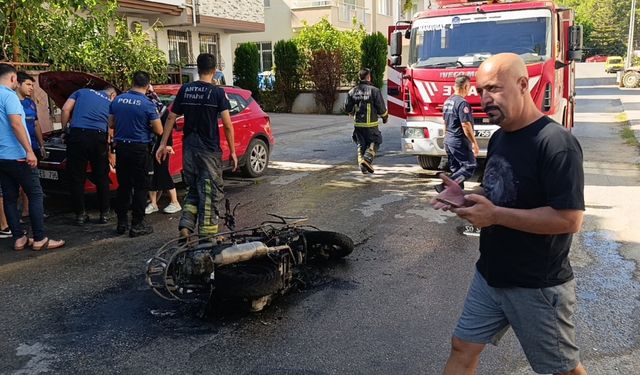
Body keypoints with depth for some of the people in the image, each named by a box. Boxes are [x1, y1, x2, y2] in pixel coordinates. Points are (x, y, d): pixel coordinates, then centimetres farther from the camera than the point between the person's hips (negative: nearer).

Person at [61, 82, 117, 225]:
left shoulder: (82, 92, 21)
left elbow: (65, 109, 6)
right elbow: (110, 131, 19)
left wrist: (65, 130, 14)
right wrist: (109, 154, 26)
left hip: (76, 135, 0)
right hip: (99, 137, 0)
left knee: (76, 178, 8)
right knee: (102, 177, 12)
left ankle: (80, 214, 11)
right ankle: (104, 214, 17)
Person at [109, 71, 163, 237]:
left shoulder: (117, 100, 3)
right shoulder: (147, 104, -13)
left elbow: (111, 124, 12)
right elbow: (159, 130, -10)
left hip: (121, 147, 5)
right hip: (140, 149, -5)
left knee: (123, 185, 15)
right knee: (141, 187, 3)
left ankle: (122, 223, 21)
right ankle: (137, 225, 4)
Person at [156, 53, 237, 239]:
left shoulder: (184, 90, 5)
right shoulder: (217, 92, -7)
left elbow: (171, 118, 6)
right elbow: (227, 125, -11)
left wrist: (163, 144, 13)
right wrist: (232, 151, -4)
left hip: (189, 149, 4)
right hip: (210, 150, -4)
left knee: (192, 190, 18)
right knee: (210, 193, 3)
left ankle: (185, 227, 5)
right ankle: (207, 234, 5)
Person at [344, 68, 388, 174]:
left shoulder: (353, 91, 4)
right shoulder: (374, 90, -9)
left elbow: (348, 108, 8)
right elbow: (381, 107, -7)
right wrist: (385, 117, 12)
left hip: (357, 124, 4)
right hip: (371, 123, -4)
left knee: (361, 144, 14)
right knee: (374, 142, 9)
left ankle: (362, 164, 8)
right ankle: (367, 158, -13)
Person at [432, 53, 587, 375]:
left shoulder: (556, 143, -22)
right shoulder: (499, 137, 6)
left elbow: (569, 220, -27)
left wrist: (495, 215, -26)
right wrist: (466, 199, -3)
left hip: (538, 287, -8)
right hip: (490, 276, 8)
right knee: (462, 348, 15)